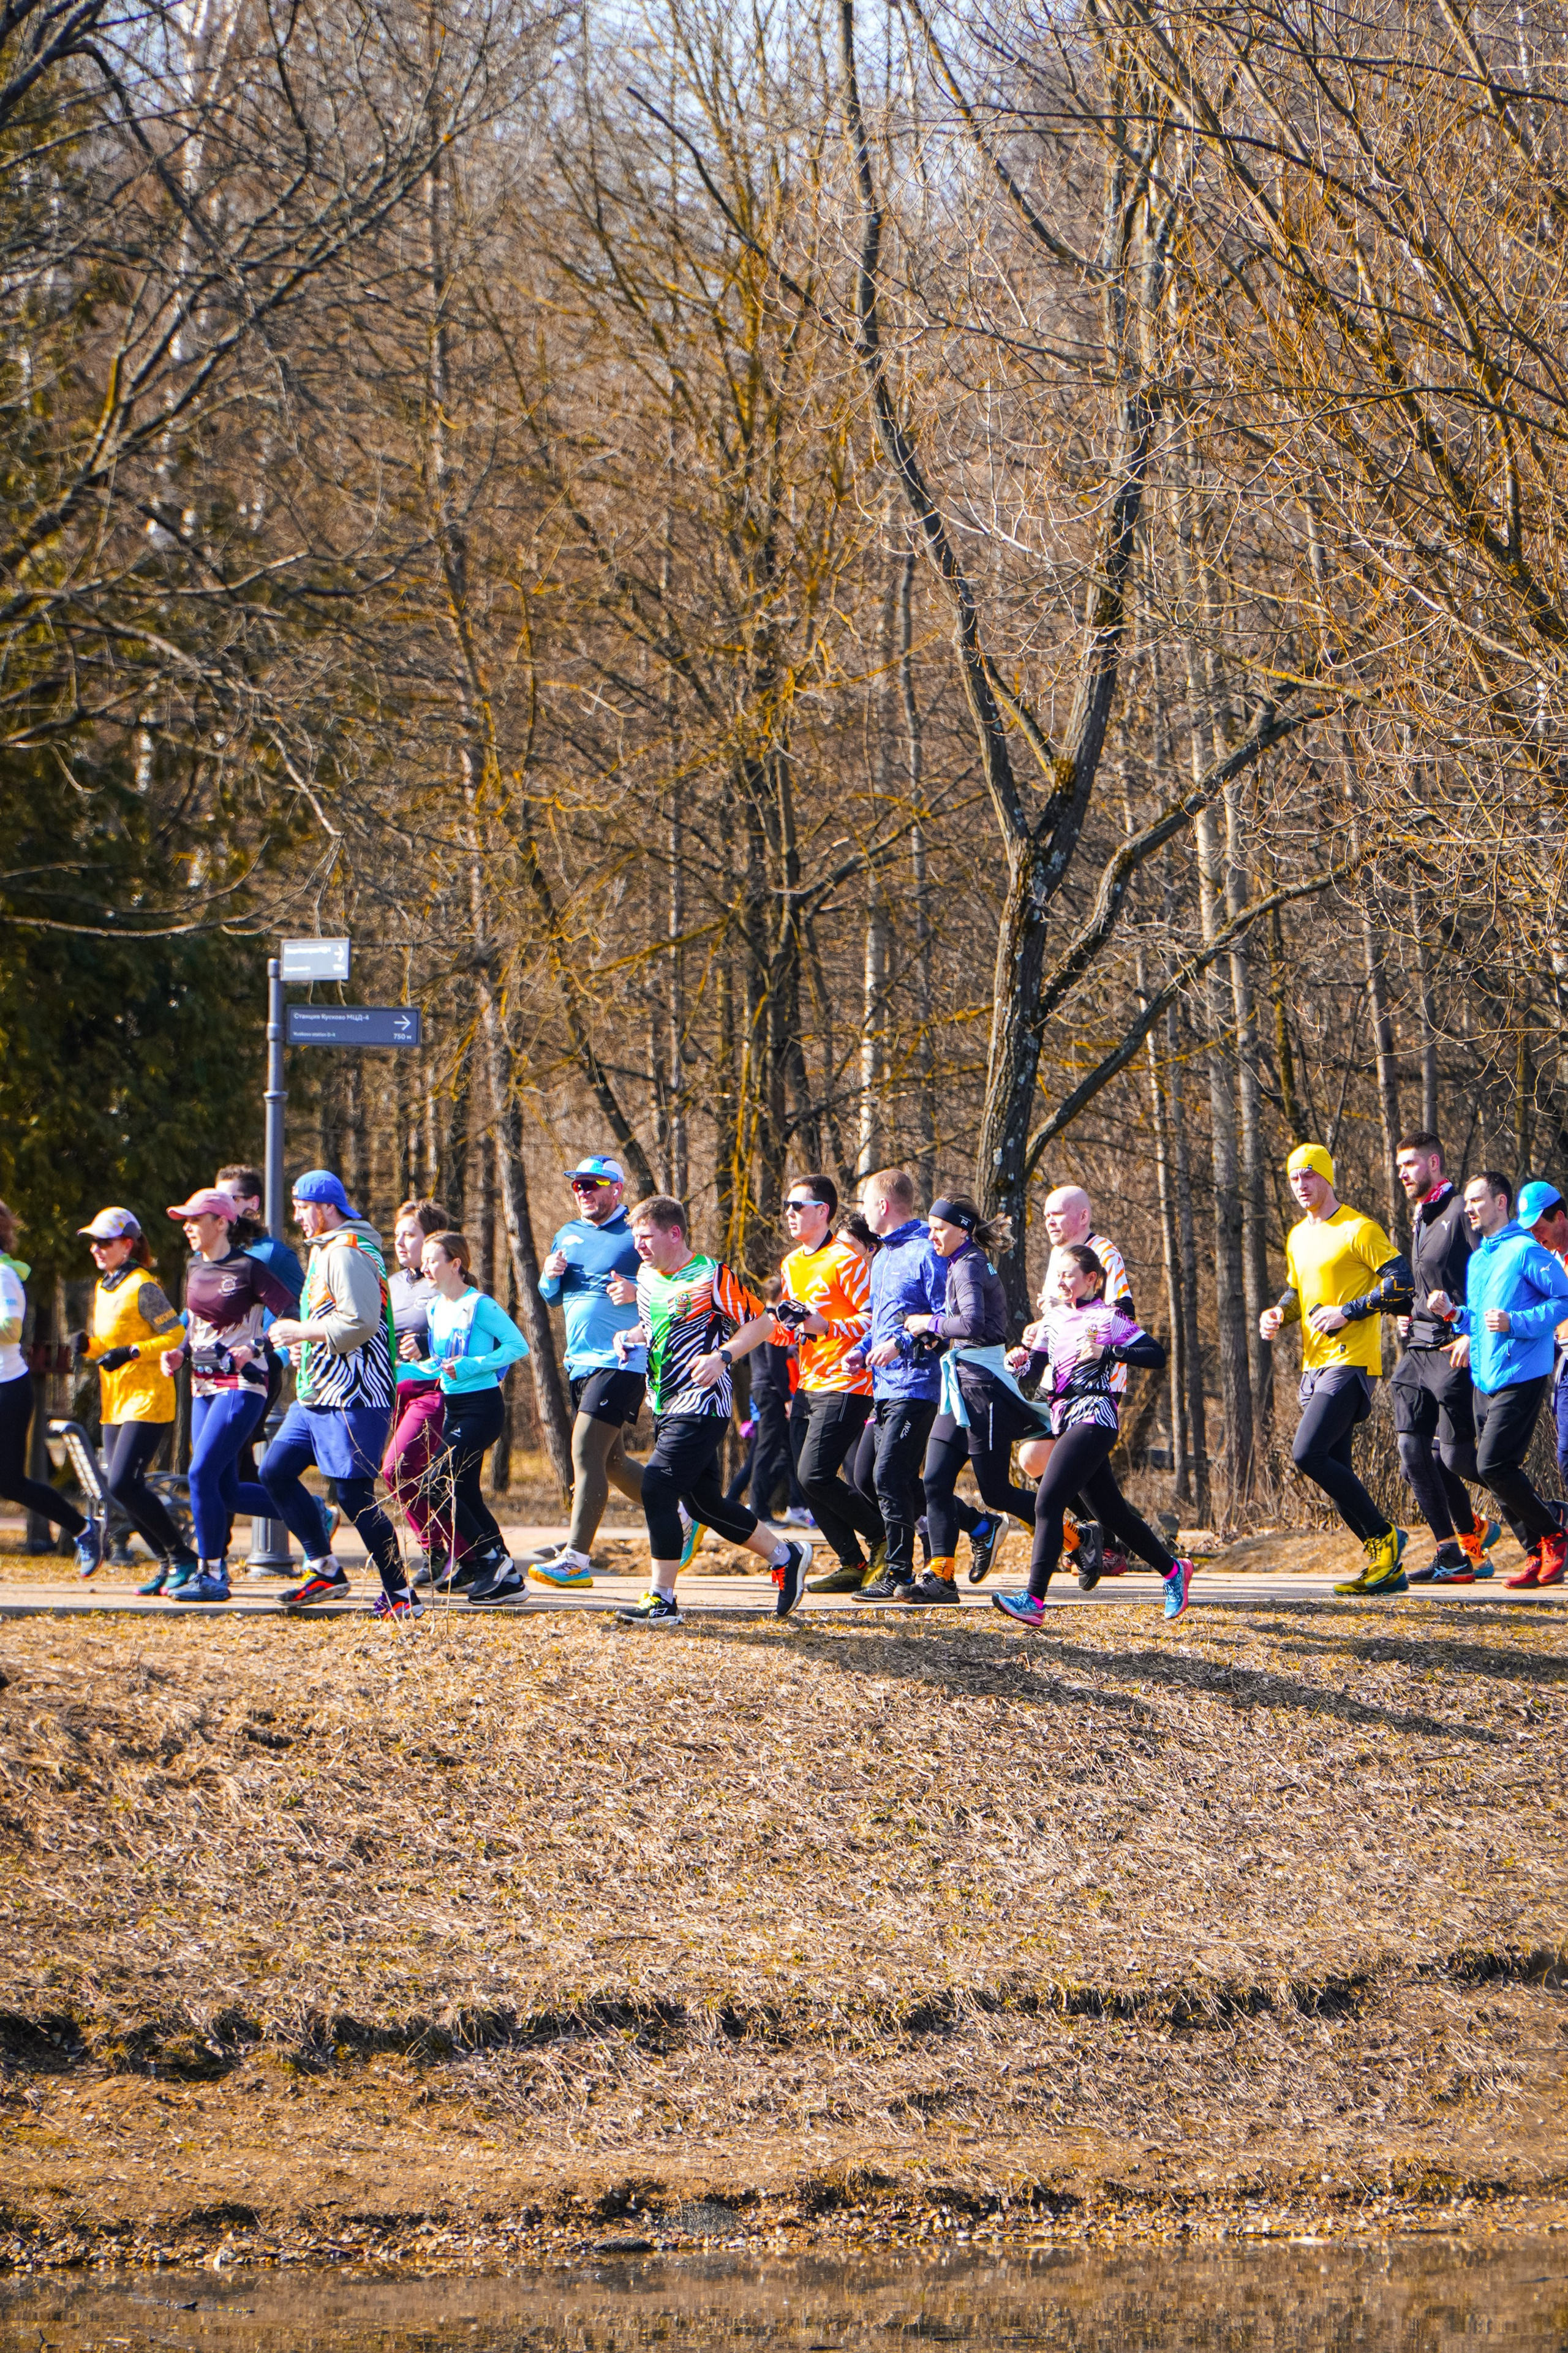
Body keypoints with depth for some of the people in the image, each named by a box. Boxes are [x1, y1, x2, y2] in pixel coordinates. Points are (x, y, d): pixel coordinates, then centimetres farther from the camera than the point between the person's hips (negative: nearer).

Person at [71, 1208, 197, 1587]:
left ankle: (183, 1557, -7)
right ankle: (167, 1564, 14)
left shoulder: (142, 1287, -11)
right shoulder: (104, 1288, 15)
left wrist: (132, 1352, -21)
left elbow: (177, 1337, -14)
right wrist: (88, 1346, 3)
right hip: (115, 1402, 9)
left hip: (148, 1399, -9)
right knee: (122, 1489, 5)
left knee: (123, 1484, -17)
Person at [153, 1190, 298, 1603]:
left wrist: (254, 1348, -24)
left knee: (202, 1473, -16)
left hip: (242, 1384, -8)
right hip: (204, 1385, 8)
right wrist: (179, 1353, 7)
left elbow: (291, 1316, -14)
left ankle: (212, 1576, -9)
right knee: (225, 1491, 6)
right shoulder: (195, 1268, 13)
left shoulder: (249, 1268, -10)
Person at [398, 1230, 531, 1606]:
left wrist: (470, 1366, -21)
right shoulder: (436, 1309, 11)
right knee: (463, 1492, 8)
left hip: (481, 1406, -9)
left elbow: (519, 1346, -16)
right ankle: (508, 1576, 14)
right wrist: (398, 1370, 7)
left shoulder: (479, 1305, -13)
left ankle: (489, 1558, -4)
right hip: (452, 1406, 9)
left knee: (437, 1487, -15)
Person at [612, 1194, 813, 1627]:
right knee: (702, 1501, 12)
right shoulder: (647, 1277, 11)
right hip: (666, 1406, 9)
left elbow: (760, 1323, -7)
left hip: (702, 1403, -9)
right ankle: (785, 1556, 29)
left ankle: (662, 1599, -15)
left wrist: (722, 1357, -21)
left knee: (658, 1485, -19)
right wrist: (630, 1338, 4)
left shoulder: (712, 1276, -11)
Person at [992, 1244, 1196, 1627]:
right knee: (1111, 1513, 12)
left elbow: (1156, 1355, -8)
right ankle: (1173, 1570, 28)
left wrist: (1106, 1352, -16)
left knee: (1048, 1503, -18)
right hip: (1064, 1419, 8)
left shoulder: (1107, 1317, -4)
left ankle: (1035, 1601, -23)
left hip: (1094, 1417, -8)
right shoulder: (1054, 1319, 16)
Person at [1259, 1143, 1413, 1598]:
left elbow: (1402, 1283, -12)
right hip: (1316, 1365, 9)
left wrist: (1346, 1312, -16)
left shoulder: (1359, 1230, -8)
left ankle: (1384, 1535, -8)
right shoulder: (1298, 1238, 18)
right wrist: (1278, 1314, 8)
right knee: (1334, 1471, 6)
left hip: (1351, 1361, -9)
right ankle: (1386, 1569, 11)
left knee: (1308, 1454, -20)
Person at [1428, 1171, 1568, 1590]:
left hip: (1519, 1378, -9)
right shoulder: (1478, 1259, 18)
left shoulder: (1525, 1251, -9)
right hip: (1485, 1379, 9)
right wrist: (1453, 1313, 6)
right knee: (1495, 1471, 4)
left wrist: (1515, 1323, -21)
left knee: (1493, 1466, -16)